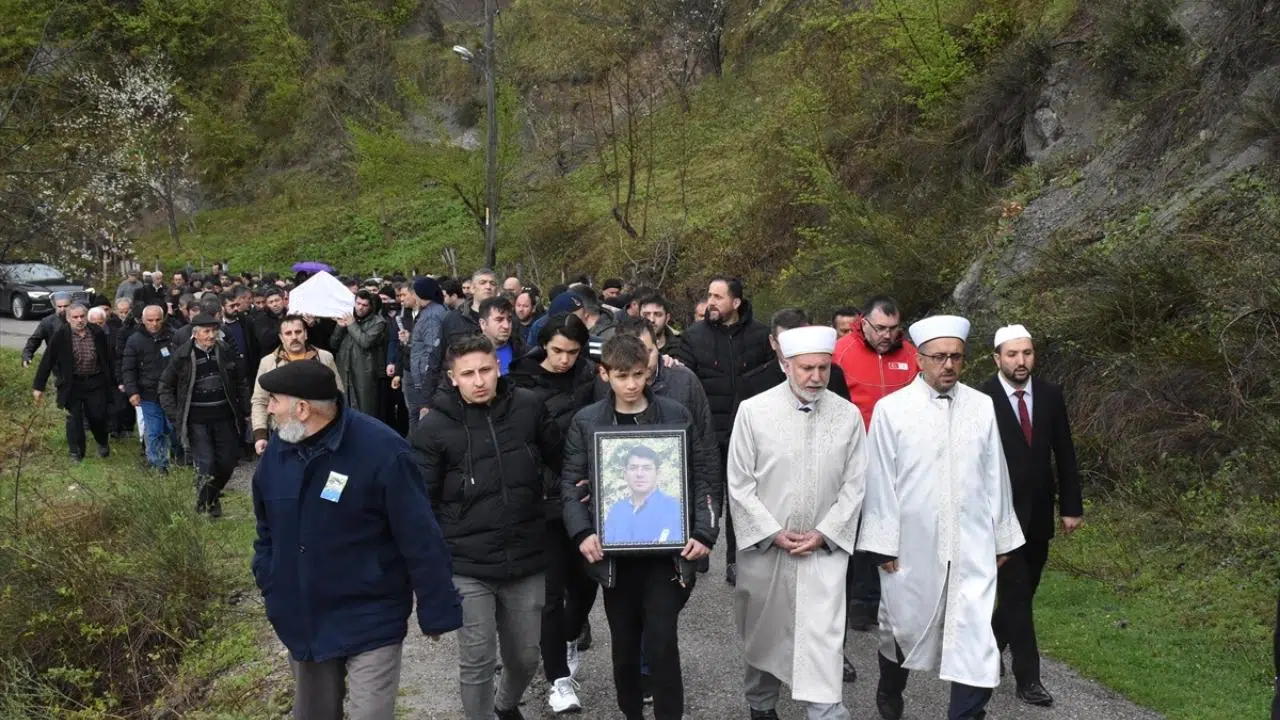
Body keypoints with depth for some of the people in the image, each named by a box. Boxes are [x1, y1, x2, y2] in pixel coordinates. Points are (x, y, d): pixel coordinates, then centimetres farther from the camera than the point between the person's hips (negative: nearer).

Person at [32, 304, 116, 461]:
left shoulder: (98, 333, -6)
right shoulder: (61, 335, -12)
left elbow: (107, 359, 5)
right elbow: (47, 360, -9)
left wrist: (112, 382, 9)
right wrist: (38, 386, -9)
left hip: (95, 382, 1)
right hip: (71, 383, -1)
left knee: (98, 417, 6)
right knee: (74, 418, 5)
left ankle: (102, 443, 33)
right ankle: (76, 452, 20)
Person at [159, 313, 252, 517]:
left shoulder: (226, 352, 0)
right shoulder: (181, 356, -7)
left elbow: (241, 383, 10)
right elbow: (166, 387, 3)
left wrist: (244, 411, 5)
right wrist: (175, 417, -3)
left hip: (224, 417, 3)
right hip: (197, 421, -3)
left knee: (227, 461, 7)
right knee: (206, 464, -6)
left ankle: (213, 492, 33)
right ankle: (209, 503, 16)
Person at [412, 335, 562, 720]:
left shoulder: (528, 407, -4)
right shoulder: (434, 427, -10)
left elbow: (560, 460, 11)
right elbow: (421, 503, -5)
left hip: (527, 562, 3)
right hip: (467, 568, -3)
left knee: (525, 658, 16)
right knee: (477, 662, 2)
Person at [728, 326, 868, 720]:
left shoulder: (848, 415, -4)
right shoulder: (753, 410, -8)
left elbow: (854, 485, 0)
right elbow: (740, 484, -5)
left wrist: (823, 534, -9)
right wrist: (774, 532, -11)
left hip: (825, 549, 0)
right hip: (764, 545, 0)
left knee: (824, 639, -7)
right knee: (764, 632, 17)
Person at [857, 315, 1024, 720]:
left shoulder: (982, 406, 1)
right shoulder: (890, 410, -7)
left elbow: (995, 477, 6)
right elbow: (880, 481, -5)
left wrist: (1002, 537, 10)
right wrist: (883, 545, -5)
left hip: (973, 548, 1)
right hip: (912, 546, -1)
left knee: (978, 644, -5)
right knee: (902, 627, 18)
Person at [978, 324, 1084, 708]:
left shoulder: (1050, 394, 1)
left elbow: (1064, 454, 6)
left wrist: (1071, 506, 4)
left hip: (1039, 513, 5)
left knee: (1024, 591, 14)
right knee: (1016, 593, -2)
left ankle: (989, 644, 35)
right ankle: (1028, 677, 6)